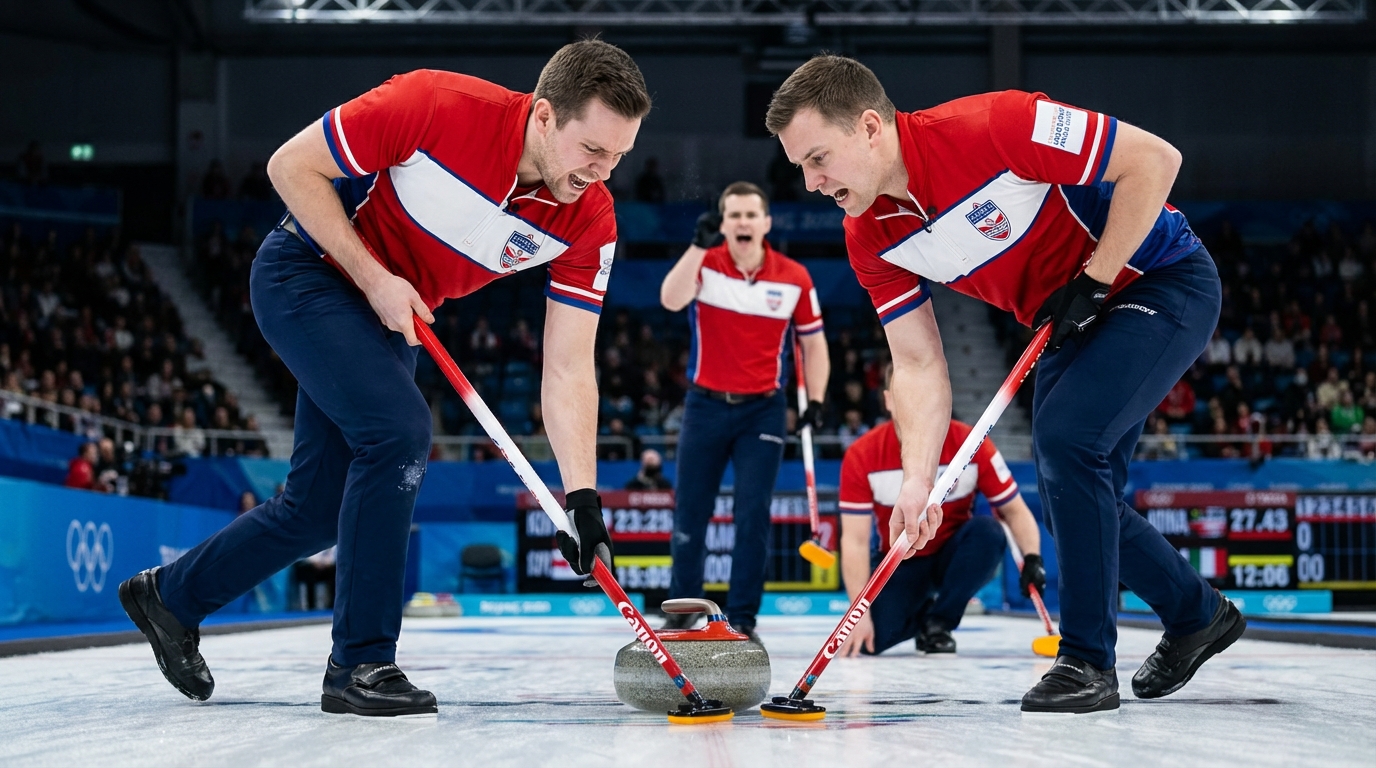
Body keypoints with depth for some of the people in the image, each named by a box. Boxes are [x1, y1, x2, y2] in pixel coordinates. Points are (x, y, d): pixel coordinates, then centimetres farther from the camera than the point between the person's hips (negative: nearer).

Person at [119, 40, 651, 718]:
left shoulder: (590, 220, -19)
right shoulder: (435, 105, -33)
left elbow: (567, 372, -15)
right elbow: (292, 166, -21)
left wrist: (582, 497, -25)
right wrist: (375, 279, -24)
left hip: (392, 313, 6)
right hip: (308, 273, -6)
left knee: (319, 508, 9)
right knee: (398, 431, -24)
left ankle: (172, 594, 33)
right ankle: (359, 664, -12)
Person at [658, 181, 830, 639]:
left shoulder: (794, 278, -3)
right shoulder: (705, 264, -5)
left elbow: (813, 343, 7)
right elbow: (671, 300, -26)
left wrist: (815, 401, -2)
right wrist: (700, 244, -34)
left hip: (763, 410, 0)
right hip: (706, 404, 0)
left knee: (753, 515, -3)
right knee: (690, 513, 6)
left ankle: (742, 618, 6)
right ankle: (682, 611, 19)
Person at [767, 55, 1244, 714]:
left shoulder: (990, 126, -31)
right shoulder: (869, 238, -9)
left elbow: (1154, 159, -25)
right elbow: (918, 364, -6)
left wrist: (1093, 278, -23)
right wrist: (918, 482, -18)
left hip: (1162, 280, -8)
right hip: (1075, 322, 8)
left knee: (1065, 436, -24)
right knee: (1074, 497, 8)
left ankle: (1087, 659, -13)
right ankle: (1197, 615, 33)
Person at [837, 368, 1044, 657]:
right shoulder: (863, 456, -18)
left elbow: (1015, 511, -10)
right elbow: (855, 540, -18)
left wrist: (1032, 559, -29)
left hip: (956, 559, 0)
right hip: (901, 565, 0)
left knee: (988, 531, -32)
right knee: (869, 638, -26)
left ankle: (938, 622, -13)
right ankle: (921, 611, 11)